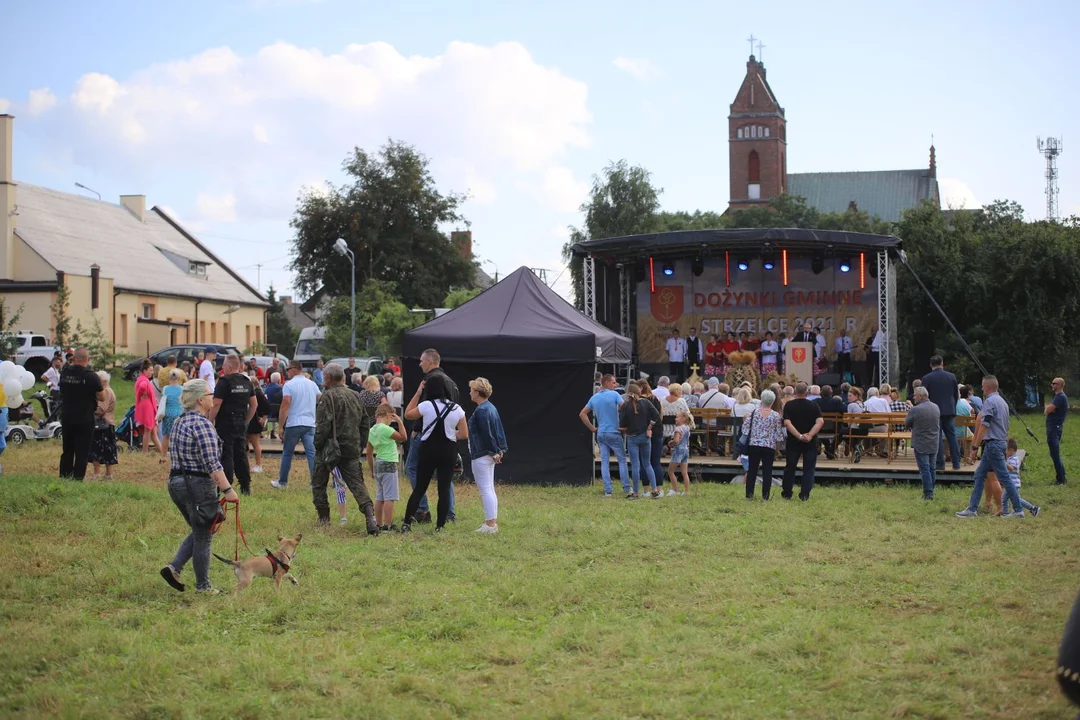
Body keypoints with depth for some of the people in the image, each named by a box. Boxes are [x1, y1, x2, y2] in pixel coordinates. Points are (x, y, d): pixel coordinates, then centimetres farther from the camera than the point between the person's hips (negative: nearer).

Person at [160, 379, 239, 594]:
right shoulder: (202, 424, -17)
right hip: (198, 485, -9)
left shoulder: (179, 422, 11)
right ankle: (203, 586, 12)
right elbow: (212, 462, -22)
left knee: (199, 532, 21)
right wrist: (227, 489, -22)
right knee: (203, 536, 4)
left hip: (175, 482, 9)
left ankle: (174, 567, 8)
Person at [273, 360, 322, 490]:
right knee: (312, 454, -3)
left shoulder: (289, 385, -6)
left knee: (287, 453, 11)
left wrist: (281, 427, -10)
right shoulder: (312, 384, 10)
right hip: (310, 424, 4)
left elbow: (285, 406, -13)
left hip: (294, 424, -4)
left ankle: (282, 481, 21)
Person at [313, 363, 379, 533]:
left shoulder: (328, 397, -12)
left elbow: (323, 425, -17)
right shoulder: (354, 396, 10)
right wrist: (360, 445, 20)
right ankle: (370, 514, -17)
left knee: (318, 484, 14)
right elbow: (364, 422, 15)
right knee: (357, 484, 1)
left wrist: (317, 445, -6)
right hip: (351, 449, 5)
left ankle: (324, 518, 17)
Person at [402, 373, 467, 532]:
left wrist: (417, 393, 7)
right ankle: (440, 526, 5)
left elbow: (408, 414, 8)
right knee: (444, 489, 6)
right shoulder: (457, 409, -4)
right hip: (448, 452, 1)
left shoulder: (426, 406, -10)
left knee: (419, 488, 8)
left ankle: (407, 523, 5)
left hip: (428, 450, -1)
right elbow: (464, 435, -2)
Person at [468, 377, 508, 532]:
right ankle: (493, 522, 18)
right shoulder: (491, 408, 13)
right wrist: (500, 450, 12)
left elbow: (486, 434, -20)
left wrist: (494, 452, -13)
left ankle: (490, 525, -7)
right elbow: (499, 430, 15)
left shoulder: (480, 411, -18)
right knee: (490, 490, 14)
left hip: (481, 456, -10)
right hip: (490, 455, 10)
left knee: (485, 490, -7)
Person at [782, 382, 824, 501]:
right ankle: (804, 495, 0)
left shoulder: (789, 405, -4)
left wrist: (799, 436, -20)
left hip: (793, 441, 0)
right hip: (811, 442, 0)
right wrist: (810, 435, -20)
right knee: (808, 469, 6)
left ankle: (786, 493, 19)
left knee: (790, 467, 13)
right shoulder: (814, 405, -3)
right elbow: (820, 422, -15)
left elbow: (787, 423, -16)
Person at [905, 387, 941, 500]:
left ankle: (928, 494, -6)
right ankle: (930, 492, 17)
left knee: (924, 469, -4)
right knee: (932, 469, 12)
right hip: (934, 444, 6)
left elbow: (906, 424, -4)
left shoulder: (915, 410, -17)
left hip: (921, 445, -6)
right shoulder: (936, 408, 4)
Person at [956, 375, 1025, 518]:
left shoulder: (989, 402, -14)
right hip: (1001, 442, 10)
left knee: (1004, 477, -6)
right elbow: (1006, 427, 20)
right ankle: (972, 509, 12)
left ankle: (1018, 510, -3)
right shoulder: (1003, 402, 16)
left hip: (993, 444, -10)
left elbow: (984, 426, -19)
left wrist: (975, 447, -18)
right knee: (979, 475, 12)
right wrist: (1006, 445, 24)